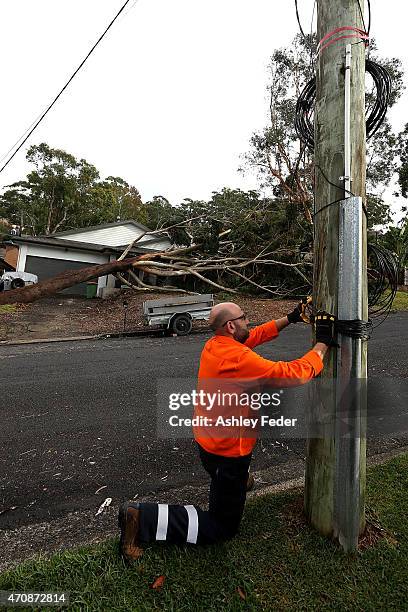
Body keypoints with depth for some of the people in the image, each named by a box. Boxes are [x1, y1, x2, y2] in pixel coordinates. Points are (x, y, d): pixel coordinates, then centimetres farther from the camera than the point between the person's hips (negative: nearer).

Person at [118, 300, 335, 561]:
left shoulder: (214, 344, -4)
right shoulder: (239, 358, -30)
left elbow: (255, 335, 9)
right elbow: (296, 374, -27)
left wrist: (290, 318, 7)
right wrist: (322, 343, -14)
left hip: (208, 439, 9)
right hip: (227, 453, -8)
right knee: (222, 528, 11)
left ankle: (242, 478, 47)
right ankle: (143, 519, 3)